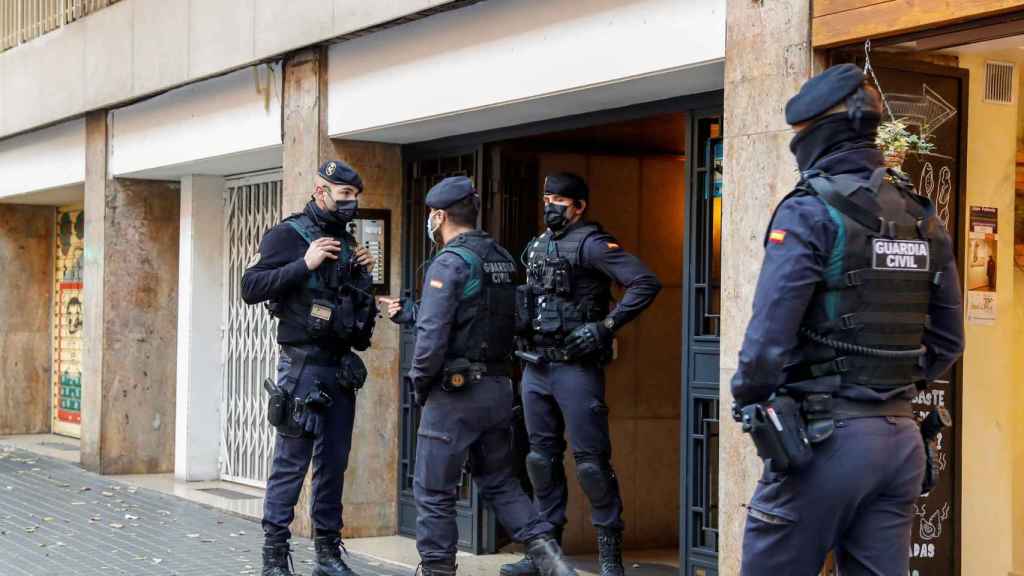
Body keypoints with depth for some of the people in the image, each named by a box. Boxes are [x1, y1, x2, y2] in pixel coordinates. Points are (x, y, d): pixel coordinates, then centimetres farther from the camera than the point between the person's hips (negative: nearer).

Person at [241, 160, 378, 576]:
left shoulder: (346, 242, 16)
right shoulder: (288, 235, -6)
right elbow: (251, 287, -14)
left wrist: (363, 274, 7)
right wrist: (305, 265, -20)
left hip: (342, 366, 7)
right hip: (303, 365, -7)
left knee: (334, 461, 10)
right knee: (292, 461, -5)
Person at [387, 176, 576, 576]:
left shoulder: (449, 263, -14)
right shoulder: (502, 258, 11)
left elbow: (433, 335, -20)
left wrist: (419, 382, -5)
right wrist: (405, 314, 29)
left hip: (456, 392, -8)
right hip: (499, 388, 8)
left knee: (434, 493, 4)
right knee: (499, 482, 18)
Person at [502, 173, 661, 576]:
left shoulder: (590, 244, -9)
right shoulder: (537, 246, 15)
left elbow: (646, 283, -17)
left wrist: (605, 326, -19)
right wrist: (525, 347, 15)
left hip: (575, 366, -8)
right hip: (535, 366, 8)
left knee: (591, 459, -6)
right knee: (542, 456, 11)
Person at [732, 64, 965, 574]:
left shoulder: (811, 212, -10)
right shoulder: (923, 218, 11)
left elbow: (769, 336, -17)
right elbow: (947, 342, 13)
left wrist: (747, 399, -1)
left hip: (826, 436, -6)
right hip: (900, 440, 7)